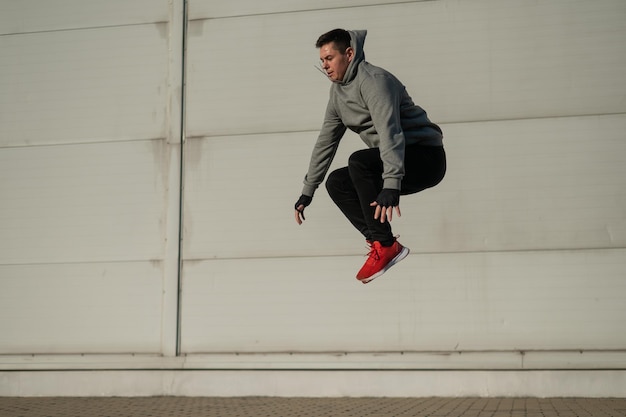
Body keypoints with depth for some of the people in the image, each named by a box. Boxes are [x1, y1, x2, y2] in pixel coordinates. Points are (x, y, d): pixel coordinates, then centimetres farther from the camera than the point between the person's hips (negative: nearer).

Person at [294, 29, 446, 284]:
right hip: (393, 164, 9)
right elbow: (325, 142, 15)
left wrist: (391, 185, -46)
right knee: (336, 182, 1)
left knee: (359, 162, -30)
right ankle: (378, 240, -6)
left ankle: (385, 246, -22)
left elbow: (389, 131, -34)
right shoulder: (338, 92, 10)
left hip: (427, 157, -9)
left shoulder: (373, 80, -19)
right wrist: (307, 192, 14)